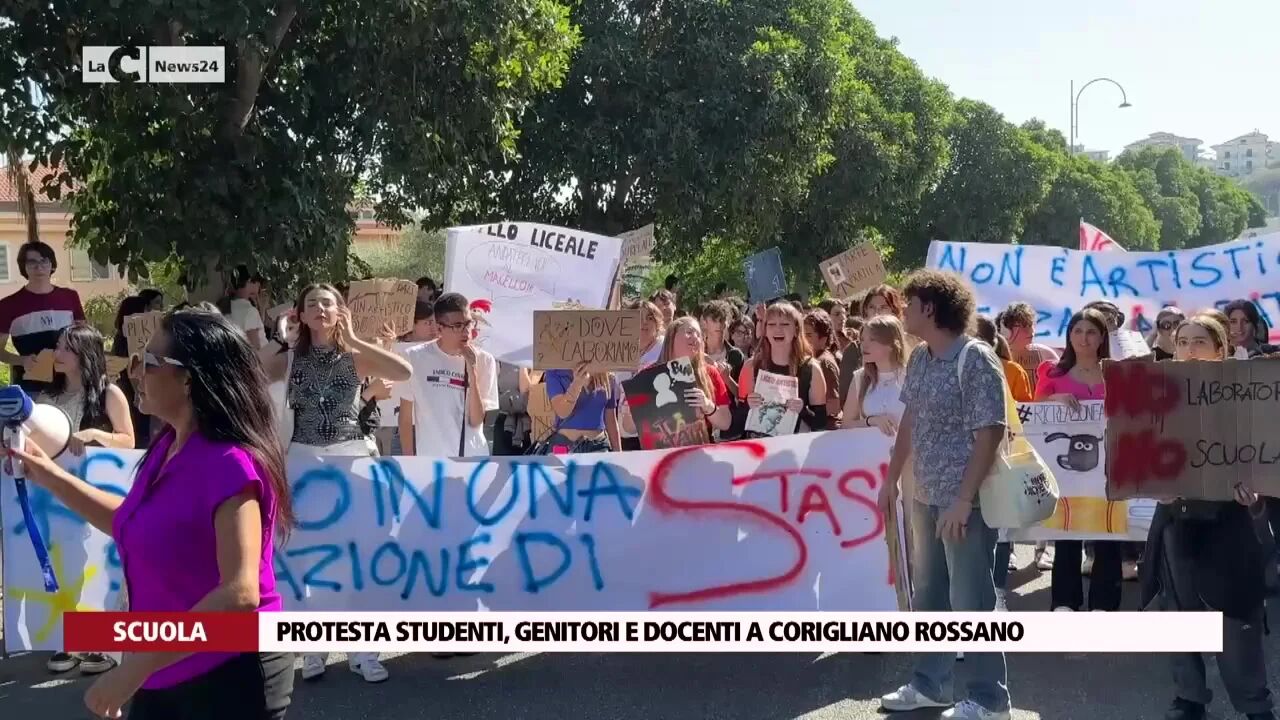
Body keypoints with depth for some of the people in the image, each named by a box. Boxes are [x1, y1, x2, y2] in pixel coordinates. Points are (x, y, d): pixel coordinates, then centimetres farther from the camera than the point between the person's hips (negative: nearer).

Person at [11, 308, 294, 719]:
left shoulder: (229, 464, -24)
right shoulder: (168, 446, 2)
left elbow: (240, 594, -31)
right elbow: (133, 524, 21)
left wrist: (136, 665, -30)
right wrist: (51, 478, 16)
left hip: (231, 676, -8)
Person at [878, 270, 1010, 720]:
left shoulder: (976, 360, -16)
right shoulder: (919, 358, 8)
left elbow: (989, 434, -18)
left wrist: (963, 500, -21)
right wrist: (892, 478, 16)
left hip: (964, 500, -8)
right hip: (926, 496, 8)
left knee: (970, 600, 1)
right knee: (928, 595, 17)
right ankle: (930, 684, 31)